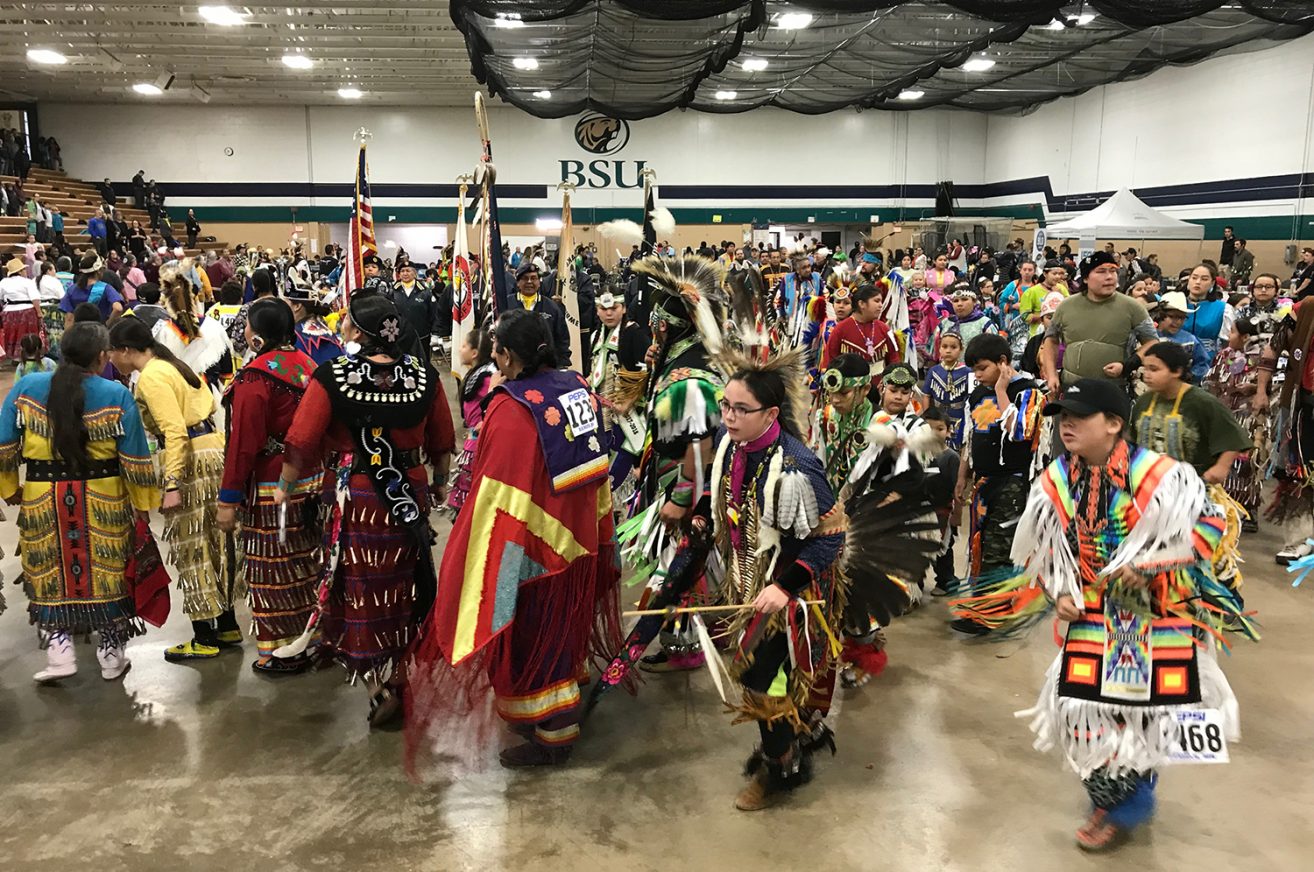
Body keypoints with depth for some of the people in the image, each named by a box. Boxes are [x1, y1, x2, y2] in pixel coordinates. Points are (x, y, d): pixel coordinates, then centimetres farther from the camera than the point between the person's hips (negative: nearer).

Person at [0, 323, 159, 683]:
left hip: (41, 502, 1)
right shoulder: (116, 395, -9)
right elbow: (136, 461, -7)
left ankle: (59, 651, 11)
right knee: (107, 575, 12)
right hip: (104, 502, -1)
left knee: (50, 578, 15)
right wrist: (143, 504, 5)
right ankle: (112, 656, 22)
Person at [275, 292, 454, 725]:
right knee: (403, 586, 20)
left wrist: (284, 487, 4)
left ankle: (384, 685, 8)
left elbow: (301, 442, -13)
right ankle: (402, 673, 35)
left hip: (356, 501, -4)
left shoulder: (331, 377, -16)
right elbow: (443, 442, 4)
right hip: (411, 495, 4)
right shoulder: (424, 375, -6)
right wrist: (440, 483, 21)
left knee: (363, 591, 10)